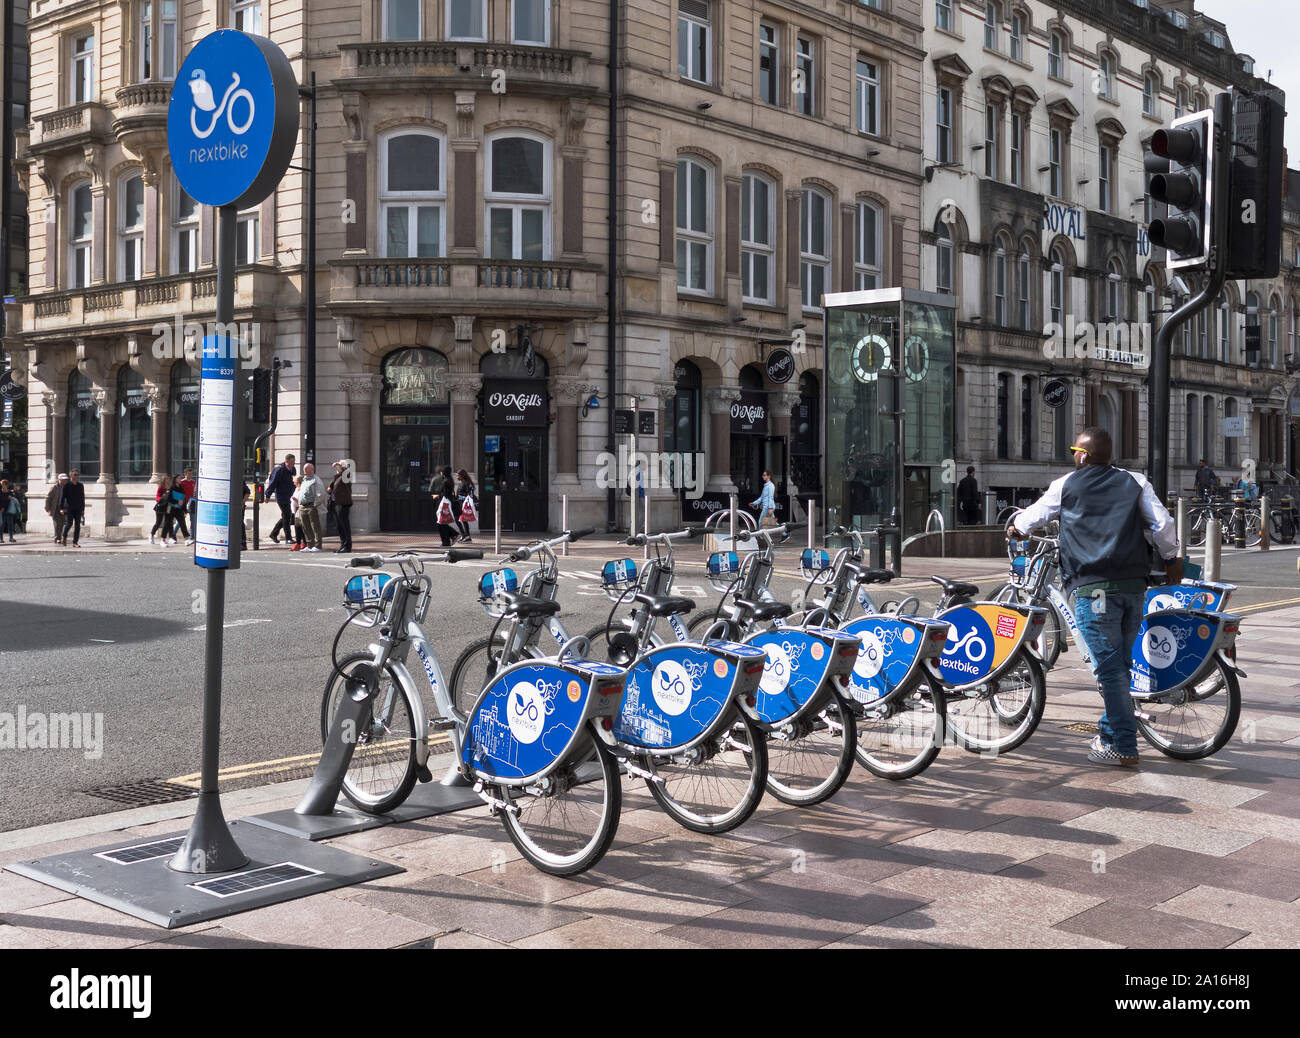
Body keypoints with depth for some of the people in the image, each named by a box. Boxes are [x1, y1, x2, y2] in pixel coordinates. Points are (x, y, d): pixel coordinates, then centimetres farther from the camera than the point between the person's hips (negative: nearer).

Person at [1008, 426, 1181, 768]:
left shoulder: (1065, 486, 6)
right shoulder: (1134, 482, 13)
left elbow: (1033, 515, 21)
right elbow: (1163, 524, 9)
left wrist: (1015, 528, 43)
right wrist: (1171, 560, 24)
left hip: (1094, 587, -4)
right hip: (1134, 585, 4)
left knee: (1109, 667, -6)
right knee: (1121, 663, 15)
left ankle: (1123, 748, -7)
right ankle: (1110, 734, 24)